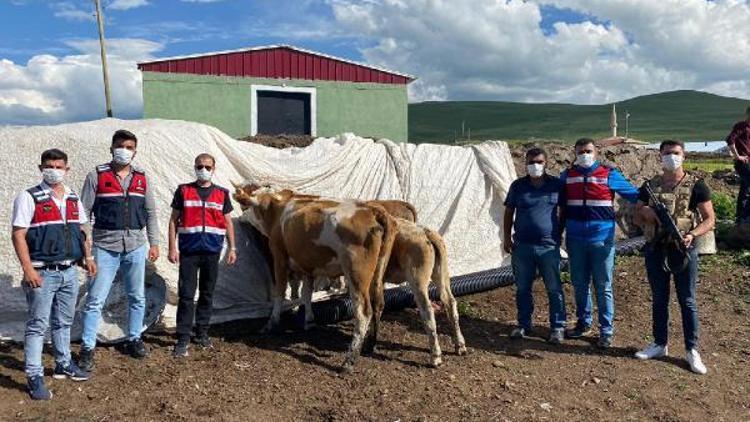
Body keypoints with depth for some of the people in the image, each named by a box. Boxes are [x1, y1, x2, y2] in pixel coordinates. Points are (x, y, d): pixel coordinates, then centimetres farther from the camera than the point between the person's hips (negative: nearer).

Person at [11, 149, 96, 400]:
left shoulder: (73, 198, 10)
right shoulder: (29, 198, -7)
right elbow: (18, 235, -11)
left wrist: (87, 257, 11)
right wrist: (28, 269, -18)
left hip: (69, 271, 6)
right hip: (43, 273, -6)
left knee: (64, 322, 17)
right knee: (38, 325, 0)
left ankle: (63, 364, 30)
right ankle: (34, 377, 7)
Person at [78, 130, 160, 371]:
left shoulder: (142, 178, 8)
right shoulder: (97, 176, -2)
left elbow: (150, 213, 12)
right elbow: (84, 212, -2)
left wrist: (154, 243, 8)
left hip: (136, 247, 4)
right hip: (105, 247, -3)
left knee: (137, 297, 12)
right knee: (95, 300, -2)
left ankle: (134, 340, 27)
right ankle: (87, 348, 9)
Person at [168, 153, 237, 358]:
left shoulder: (222, 194, 7)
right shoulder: (183, 191, 3)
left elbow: (228, 222, 11)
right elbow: (174, 220, 4)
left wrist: (232, 248, 5)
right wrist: (172, 248, -3)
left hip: (212, 251, 2)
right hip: (188, 251, -2)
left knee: (207, 294, 11)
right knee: (186, 295, -4)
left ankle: (202, 333, 24)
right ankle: (183, 339, 3)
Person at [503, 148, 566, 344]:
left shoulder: (556, 185, 1)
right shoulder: (518, 186, 3)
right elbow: (508, 212, 9)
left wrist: (560, 233, 7)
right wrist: (507, 237, 4)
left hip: (549, 246, -1)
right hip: (522, 246, 2)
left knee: (554, 289, 3)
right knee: (522, 288, 10)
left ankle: (557, 327, 16)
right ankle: (523, 325, 24)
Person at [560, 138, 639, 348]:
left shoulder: (609, 175, -2)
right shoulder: (567, 176, 7)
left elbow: (633, 194, 5)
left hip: (602, 240, -3)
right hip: (575, 241, 3)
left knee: (603, 287, 3)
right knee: (579, 285, 13)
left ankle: (606, 331, 14)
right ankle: (584, 323, 29)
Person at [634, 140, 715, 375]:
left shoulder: (695, 185, -3)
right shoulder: (650, 186, 7)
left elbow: (710, 219, -5)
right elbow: (637, 216, 13)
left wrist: (692, 234, -22)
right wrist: (645, 213, -10)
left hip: (683, 250, -3)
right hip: (655, 249, 3)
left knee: (687, 301, 4)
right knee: (659, 299, 12)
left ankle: (691, 350, 15)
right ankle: (659, 345, 24)